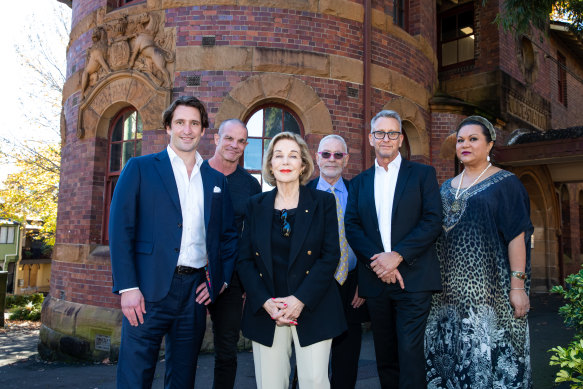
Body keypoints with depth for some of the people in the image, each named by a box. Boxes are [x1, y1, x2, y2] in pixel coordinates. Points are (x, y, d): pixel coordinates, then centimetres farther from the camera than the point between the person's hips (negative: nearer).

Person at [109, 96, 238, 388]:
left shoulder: (216, 179, 13)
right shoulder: (140, 168, 2)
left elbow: (228, 234, 16)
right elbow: (120, 230, -4)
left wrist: (221, 279, 4)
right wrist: (127, 287, -12)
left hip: (196, 291, 4)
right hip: (149, 289, -3)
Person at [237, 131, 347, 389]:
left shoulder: (323, 202, 2)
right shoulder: (255, 206, 7)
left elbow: (331, 255, -4)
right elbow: (244, 259, 4)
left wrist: (300, 300, -14)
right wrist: (266, 302, -10)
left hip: (312, 308, -1)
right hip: (265, 311, 2)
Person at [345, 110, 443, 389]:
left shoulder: (422, 174, 5)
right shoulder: (359, 182, 13)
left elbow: (433, 221, -6)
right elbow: (352, 227, 4)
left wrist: (397, 255, -15)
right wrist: (375, 259, -12)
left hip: (413, 279, -3)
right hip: (375, 281, 3)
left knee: (410, 353, -6)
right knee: (385, 356, 13)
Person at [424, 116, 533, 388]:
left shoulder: (505, 183, -1)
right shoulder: (447, 187, 13)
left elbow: (517, 236, -7)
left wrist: (518, 285, -14)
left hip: (488, 289, -5)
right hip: (451, 289, 5)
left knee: (490, 351, 0)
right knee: (453, 351, 9)